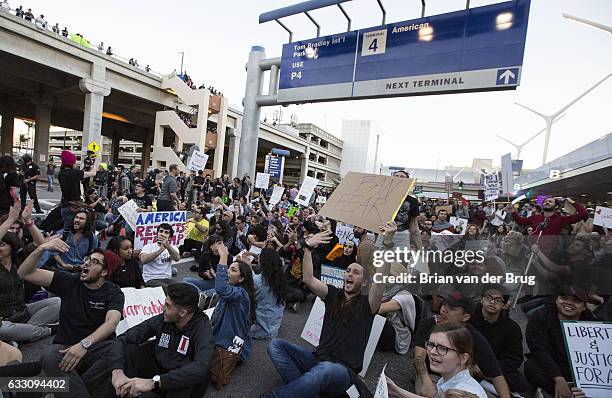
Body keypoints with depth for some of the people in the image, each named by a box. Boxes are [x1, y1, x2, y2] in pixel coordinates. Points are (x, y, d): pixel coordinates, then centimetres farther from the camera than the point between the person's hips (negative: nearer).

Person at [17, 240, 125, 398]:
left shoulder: (113, 292, -3)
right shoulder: (69, 282, 5)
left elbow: (112, 322, -19)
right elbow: (24, 273, 0)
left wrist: (84, 344, -35)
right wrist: (41, 249, -17)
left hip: (98, 347, -1)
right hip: (64, 347, 2)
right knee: (49, 357, -33)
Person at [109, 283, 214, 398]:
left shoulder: (202, 327, -25)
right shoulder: (161, 320, -12)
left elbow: (201, 367, -41)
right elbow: (123, 339, -11)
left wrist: (154, 381, -44)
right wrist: (117, 371, -30)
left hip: (187, 387, -4)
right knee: (129, 349, -15)